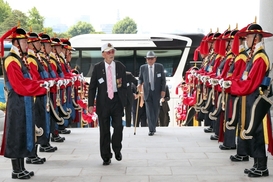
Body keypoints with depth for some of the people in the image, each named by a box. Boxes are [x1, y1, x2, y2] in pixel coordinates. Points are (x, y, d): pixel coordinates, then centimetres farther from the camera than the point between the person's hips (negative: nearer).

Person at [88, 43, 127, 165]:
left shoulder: (121, 67, 3)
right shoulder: (97, 68, 0)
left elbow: (124, 86, 6)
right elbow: (92, 87, 1)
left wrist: (123, 102, 0)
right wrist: (91, 104, -5)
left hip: (117, 100, 1)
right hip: (103, 101, 0)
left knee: (118, 127, -4)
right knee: (104, 130, 5)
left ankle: (117, 150, 24)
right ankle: (106, 157, 16)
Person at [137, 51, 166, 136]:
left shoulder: (160, 67, 0)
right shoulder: (143, 67, 2)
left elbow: (163, 79, 3)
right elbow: (140, 78, 13)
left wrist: (163, 90, -6)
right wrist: (139, 84, -8)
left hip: (157, 92, 0)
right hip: (147, 92, 0)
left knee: (156, 111, 8)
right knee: (149, 111, -7)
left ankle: (153, 127, 25)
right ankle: (151, 129, -4)